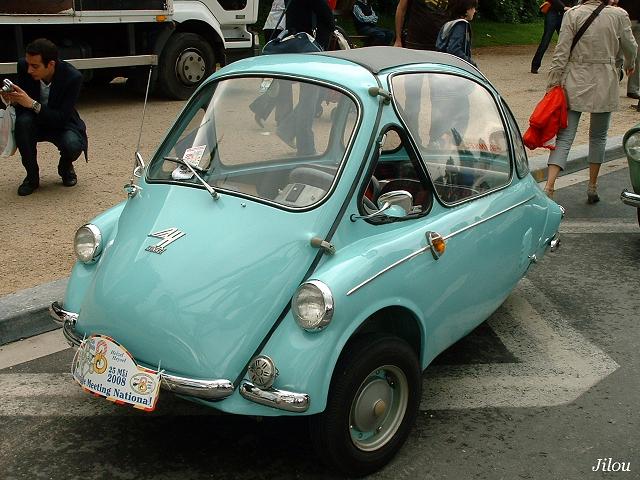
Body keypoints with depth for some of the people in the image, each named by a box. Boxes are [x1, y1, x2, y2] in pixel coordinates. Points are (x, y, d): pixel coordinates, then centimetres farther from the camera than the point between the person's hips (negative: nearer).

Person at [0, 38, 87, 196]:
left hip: (61, 124, -2)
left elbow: (62, 118, -28)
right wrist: (13, 99, -32)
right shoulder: (24, 66, -17)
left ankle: (65, 167, 7)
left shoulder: (73, 77, -26)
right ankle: (32, 176, -11)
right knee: (22, 122, -32)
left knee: (73, 146, -33)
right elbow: (21, 106, -8)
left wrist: (33, 104, -40)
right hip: (35, 121, 3)